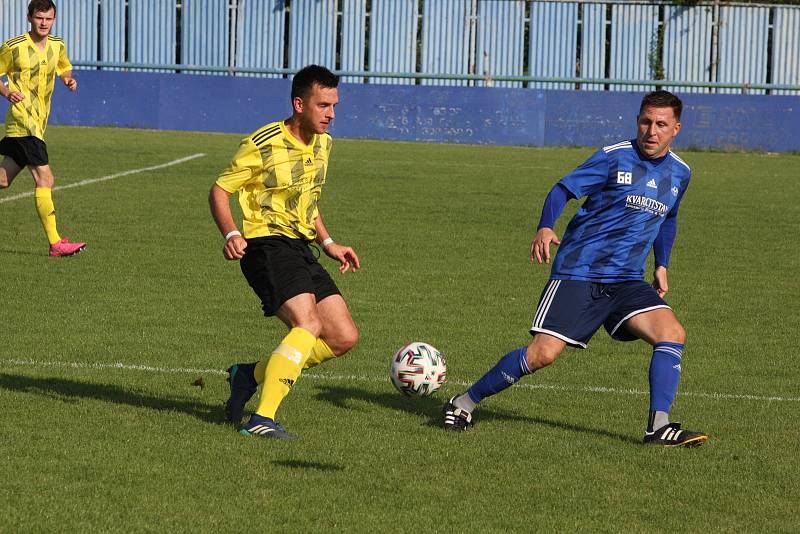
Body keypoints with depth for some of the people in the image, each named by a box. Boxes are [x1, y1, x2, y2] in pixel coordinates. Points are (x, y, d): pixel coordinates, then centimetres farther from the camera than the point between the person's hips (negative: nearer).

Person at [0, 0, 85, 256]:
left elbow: (65, 69, 27)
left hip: (38, 123, 7)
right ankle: (55, 243, -15)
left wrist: (70, 80, 5)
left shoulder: (57, 46, 10)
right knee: (44, 179, -14)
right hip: (23, 120, -7)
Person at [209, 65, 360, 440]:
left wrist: (328, 244, 19)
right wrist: (231, 234, -23)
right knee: (308, 325, -27)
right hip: (266, 244, -8)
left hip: (300, 249, 8)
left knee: (344, 338, 1)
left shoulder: (323, 144, 13)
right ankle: (261, 420, -28)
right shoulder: (264, 145, -11)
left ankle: (252, 374, 14)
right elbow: (220, 190, -6)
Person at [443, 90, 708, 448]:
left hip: (627, 281, 5)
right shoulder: (614, 157, -7)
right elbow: (563, 190, -7)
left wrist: (661, 265, 21)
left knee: (673, 334, -18)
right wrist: (545, 228, -25)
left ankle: (658, 427, -15)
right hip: (578, 272, -5)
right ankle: (465, 402, 2)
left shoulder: (680, 173, 11)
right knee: (544, 353, -15)